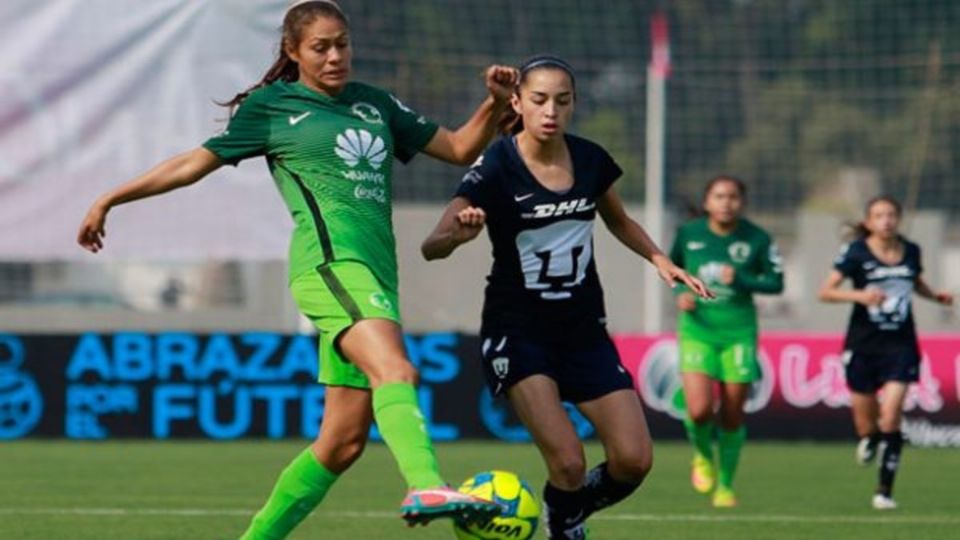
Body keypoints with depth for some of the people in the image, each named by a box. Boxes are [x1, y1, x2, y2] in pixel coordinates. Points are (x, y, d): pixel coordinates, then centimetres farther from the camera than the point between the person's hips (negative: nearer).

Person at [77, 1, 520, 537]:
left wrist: (496, 105, 7)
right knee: (395, 370, -33)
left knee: (343, 441, 3)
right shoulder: (271, 106, 9)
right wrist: (110, 199, 17)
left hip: (376, 272, 6)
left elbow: (459, 147, 25)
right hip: (330, 260, -6)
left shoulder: (376, 104, 22)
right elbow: (197, 162, 15)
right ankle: (426, 488, -55)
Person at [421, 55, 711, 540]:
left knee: (634, 460, -6)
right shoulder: (496, 168, -15)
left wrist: (660, 259, 3)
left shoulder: (591, 160, -2)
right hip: (518, 331, -4)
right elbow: (431, 248, -22)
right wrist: (458, 233, -44)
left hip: (583, 327, 5)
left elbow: (618, 221, 19)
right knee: (568, 463, -20)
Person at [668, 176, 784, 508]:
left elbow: (776, 282, 0)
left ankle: (726, 485, 22)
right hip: (697, 329, 0)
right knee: (699, 410, -17)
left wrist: (741, 280, -17)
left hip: (738, 332, 0)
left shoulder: (757, 240, -5)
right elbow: (673, 266, 17)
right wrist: (681, 292, -3)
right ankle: (703, 455, 17)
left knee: (732, 414, 2)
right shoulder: (688, 233, -1)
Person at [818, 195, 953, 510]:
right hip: (863, 345, -1)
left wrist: (936, 296, 4)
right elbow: (825, 292, -10)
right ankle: (868, 441, 45)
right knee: (866, 422, 6)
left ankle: (885, 490, -5)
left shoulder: (911, 251, 4)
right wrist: (859, 295, -26)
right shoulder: (856, 253, -7)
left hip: (901, 345, 1)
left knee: (890, 415, -13)